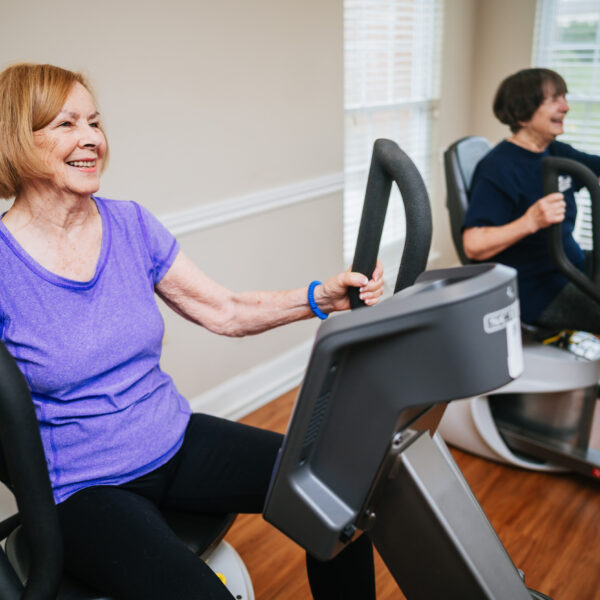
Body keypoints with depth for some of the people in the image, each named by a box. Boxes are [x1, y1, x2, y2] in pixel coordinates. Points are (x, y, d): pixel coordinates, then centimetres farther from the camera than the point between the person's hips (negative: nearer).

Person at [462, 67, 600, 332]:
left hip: (574, 268, 9)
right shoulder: (499, 168, -16)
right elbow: (473, 246, -24)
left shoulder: (557, 153, 11)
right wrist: (530, 222, -35)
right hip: (537, 294, -9)